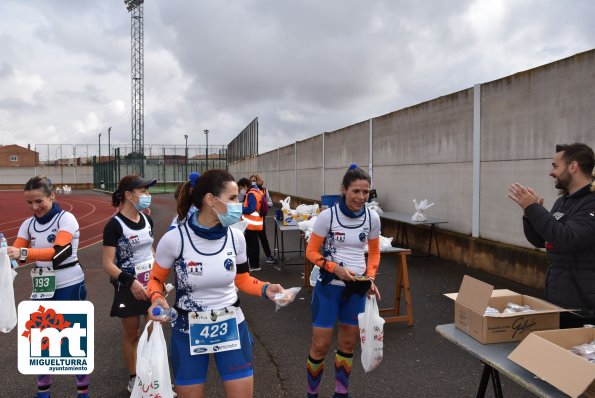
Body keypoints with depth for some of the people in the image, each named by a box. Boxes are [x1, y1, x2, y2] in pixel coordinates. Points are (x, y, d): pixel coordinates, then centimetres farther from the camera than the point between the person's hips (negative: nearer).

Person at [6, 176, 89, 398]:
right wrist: (7, 253, -24)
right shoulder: (28, 224, 3)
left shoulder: (66, 219, -14)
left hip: (69, 287, -5)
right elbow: (17, 254, -2)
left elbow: (59, 252, -28)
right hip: (42, 288, 5)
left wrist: (24, 253, -40)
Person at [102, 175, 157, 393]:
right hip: (129, 288, -5)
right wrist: (130, 281, -28)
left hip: (152, 284, 5)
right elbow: (108, 264, -18)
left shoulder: (147, 220, 3)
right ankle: (133, 379, 28)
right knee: (132, 335, 9)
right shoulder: (114, 225, -16)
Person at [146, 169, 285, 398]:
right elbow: (156, 279, 0)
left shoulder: (235, 237, -7)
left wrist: (265, 289, -11)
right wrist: (157, 298, -21)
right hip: (189, 332, -2)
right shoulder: (174, 239, -17)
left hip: (231, 328, 2)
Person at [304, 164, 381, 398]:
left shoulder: (372, 218, -4)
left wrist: (370, 278, -4)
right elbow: (311, 251, -8)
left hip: (357, 288, 4)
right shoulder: (327, 216, -15)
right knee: (320, 345, 2)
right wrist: (335, 268, -22)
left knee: (348, 344, 15)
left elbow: (374, 252, 9)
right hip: (329, 286, -3)